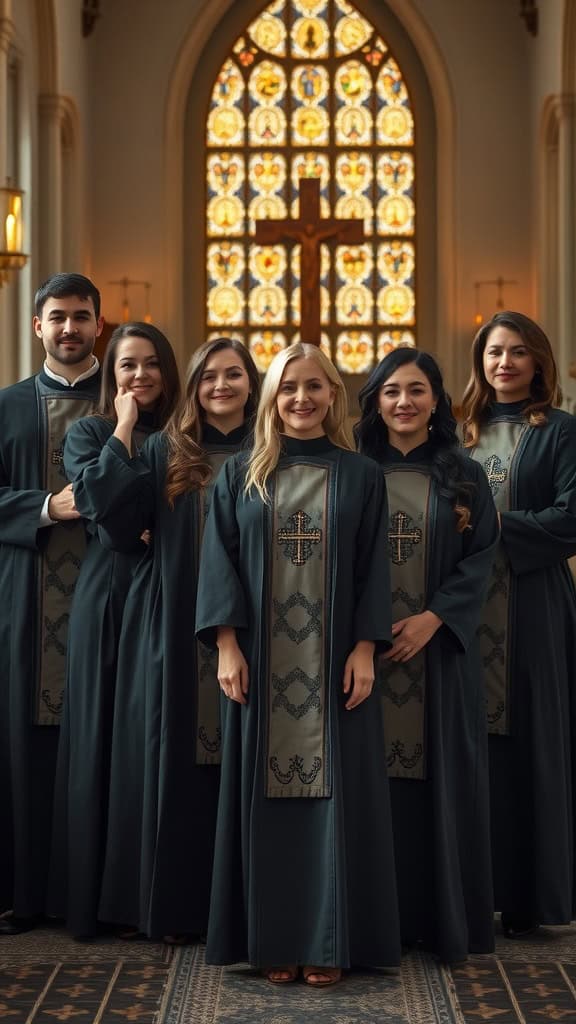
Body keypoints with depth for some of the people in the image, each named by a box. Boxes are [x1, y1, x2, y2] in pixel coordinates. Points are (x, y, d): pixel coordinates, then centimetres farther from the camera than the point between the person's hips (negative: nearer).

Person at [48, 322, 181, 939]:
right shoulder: (88, 432, 5)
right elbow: (96, 497, -15)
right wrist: (124, 429, -9)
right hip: (109, 595, -2)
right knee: (102, 739, 2)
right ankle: (92, 895, 12)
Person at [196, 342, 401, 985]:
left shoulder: (360, 476, 6)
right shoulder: (240, 476, 7)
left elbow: (373, 568, 2)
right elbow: (219, 561, 2)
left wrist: (365, 648, -8)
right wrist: (227, 645, -9)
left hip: (333, 662, 0)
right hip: (261, 664, 1)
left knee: (334, 790, 1)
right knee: (265, 793, 2)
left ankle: (328, 939, 8)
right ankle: (272, 935, 10)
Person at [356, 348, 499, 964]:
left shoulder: (464, 478, 6)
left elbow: (480, 559, 0)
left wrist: (432, 619, -12)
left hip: (438, 648, 0)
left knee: (438, 772, 2)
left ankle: (441, 913, 13)